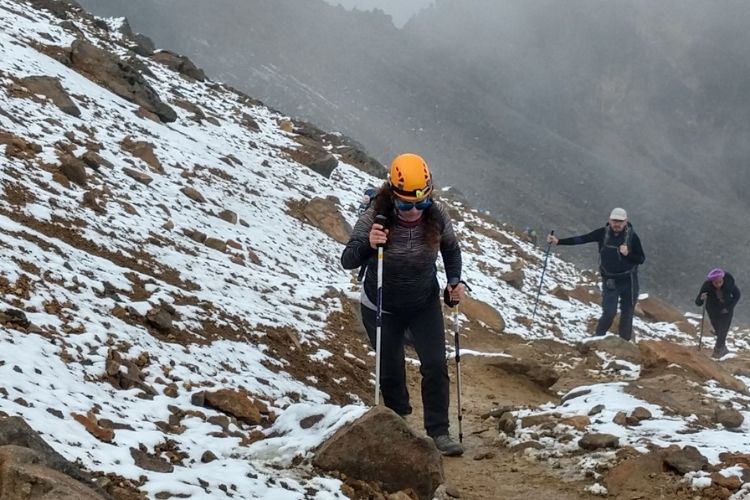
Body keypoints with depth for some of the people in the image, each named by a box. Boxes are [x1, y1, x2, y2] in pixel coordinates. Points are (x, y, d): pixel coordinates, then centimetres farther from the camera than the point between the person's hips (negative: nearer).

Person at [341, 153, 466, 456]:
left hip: (425, 305, 2)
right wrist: (368, 244, -45)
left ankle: (438, 432, 4)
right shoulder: (374, 219, -27)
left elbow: (451, 250, 2)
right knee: (391, 371, 11)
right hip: (382, 308, -1)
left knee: (436, 366, -7)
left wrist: (454, 281, -11)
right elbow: (347, 261, -26)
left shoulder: (436, 217, -19)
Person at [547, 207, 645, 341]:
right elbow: (582, 239, -8)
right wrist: (558, 241, -16)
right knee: (609, 313, -12)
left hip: (629, 281, 0)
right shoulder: (603, 233, -6)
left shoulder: (632, 236, -8)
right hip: (610, 281, 0)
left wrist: (628, 254, -23)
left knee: (627, 314, 6)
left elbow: (641, 259, -3)